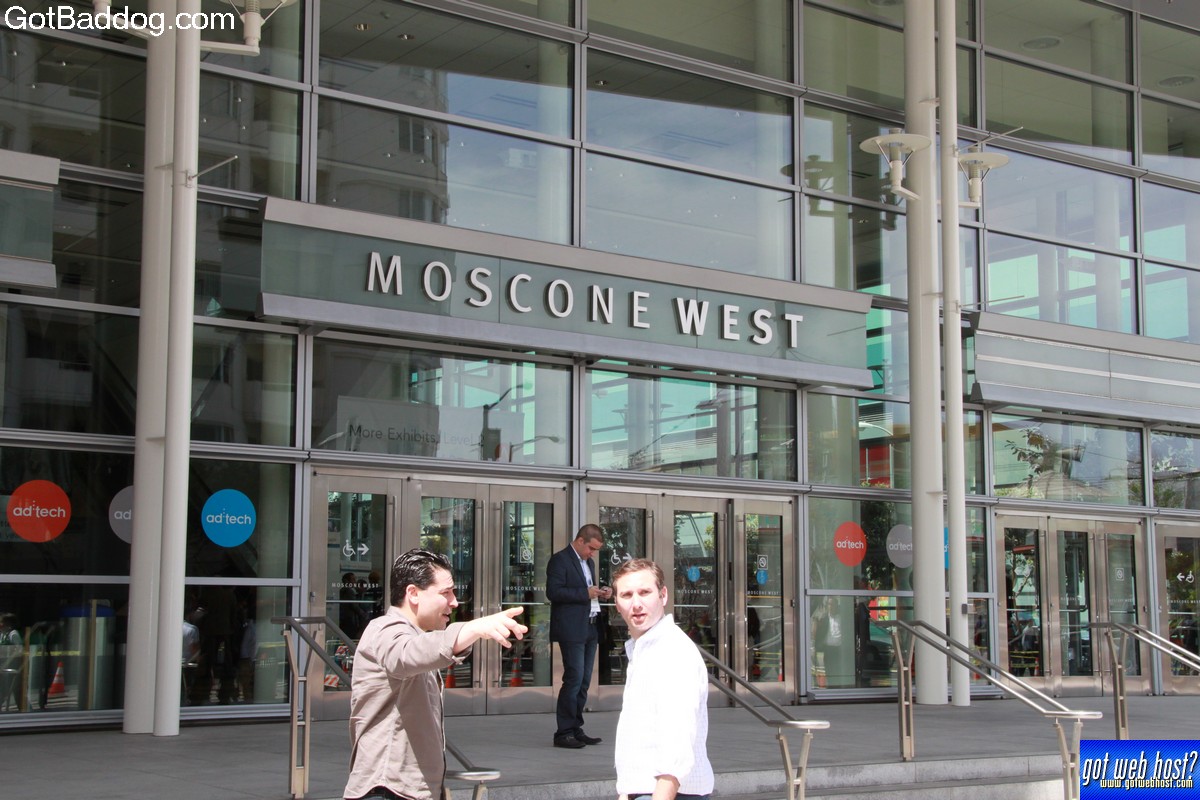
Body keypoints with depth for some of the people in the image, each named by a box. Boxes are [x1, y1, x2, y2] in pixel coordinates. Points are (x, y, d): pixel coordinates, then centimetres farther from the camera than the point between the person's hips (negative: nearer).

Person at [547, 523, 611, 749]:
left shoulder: (588, 562, 20)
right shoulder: (560, 560, -8)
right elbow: (553, 592, -18)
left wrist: (600, 593, 8)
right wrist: (585, 593, -19)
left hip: (590, 629, 9)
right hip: (571, 630, -9)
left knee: (584, 681, 9)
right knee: (574, 679, -11)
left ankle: (576, 729, 15)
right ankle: (563, 733, -7)